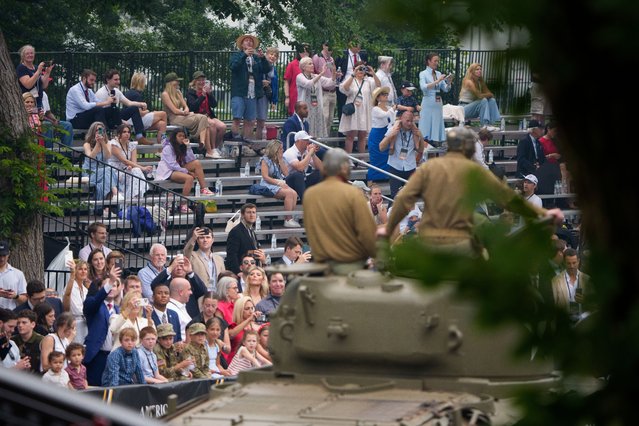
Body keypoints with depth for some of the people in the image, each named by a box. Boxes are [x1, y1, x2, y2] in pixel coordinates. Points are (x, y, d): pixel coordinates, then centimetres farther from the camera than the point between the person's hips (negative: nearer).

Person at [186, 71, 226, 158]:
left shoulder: (207, 90, 17)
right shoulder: (190, 92, 3)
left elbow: (214, 104, 4)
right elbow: (193, 106, -14)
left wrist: (209, 94, -10)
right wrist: (203, 96, -18)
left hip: (209, 116, 5)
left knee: (223, 126, -22)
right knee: (212, 124, -33)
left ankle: (216, 148, -6)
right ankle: (212, 149, -25)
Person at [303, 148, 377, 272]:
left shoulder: (309, 194, 3)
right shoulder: (352, 193, -13)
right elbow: (367, 231, -14)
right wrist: (378, 256, 0)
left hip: (321, 262, 5)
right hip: (351, 265, -5)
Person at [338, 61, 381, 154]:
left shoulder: (368, 80, 11)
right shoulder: (350, 79, 3)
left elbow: (378, 86, -6)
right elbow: (343, 89, -17)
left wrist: (373, 74, -20)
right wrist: (353, 75, -25)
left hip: (365, 112, 3)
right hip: (352, 111, -3)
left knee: (362, 136, 8)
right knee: (350, 135, -4)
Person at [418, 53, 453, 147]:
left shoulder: (439, 74, 12)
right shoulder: (423, 74, -2)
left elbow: (446, 89, 12)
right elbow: (423, 87, -19)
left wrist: (448, 82, -8)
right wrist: (437, 81, -22)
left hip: (438, 103, 5)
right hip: (428, 103, -5)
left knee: (437, 124, 4)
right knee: (427, 125, -5)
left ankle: (436, 141, 6)